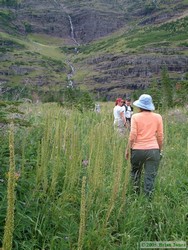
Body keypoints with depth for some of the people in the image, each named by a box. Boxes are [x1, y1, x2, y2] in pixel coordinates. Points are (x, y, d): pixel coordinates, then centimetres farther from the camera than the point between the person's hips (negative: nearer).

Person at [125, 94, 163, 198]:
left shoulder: (135, 117, -4)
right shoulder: (158, 117, 2)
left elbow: (132, 135, -7)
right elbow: (160, 136, 4)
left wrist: (128, 149, 2)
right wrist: (160, 150, 15)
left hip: (138, 150, -1)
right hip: (153, 150, 1)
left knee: (135, 172, 21)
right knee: (150, 176, 6)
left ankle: (136, 192, 30)